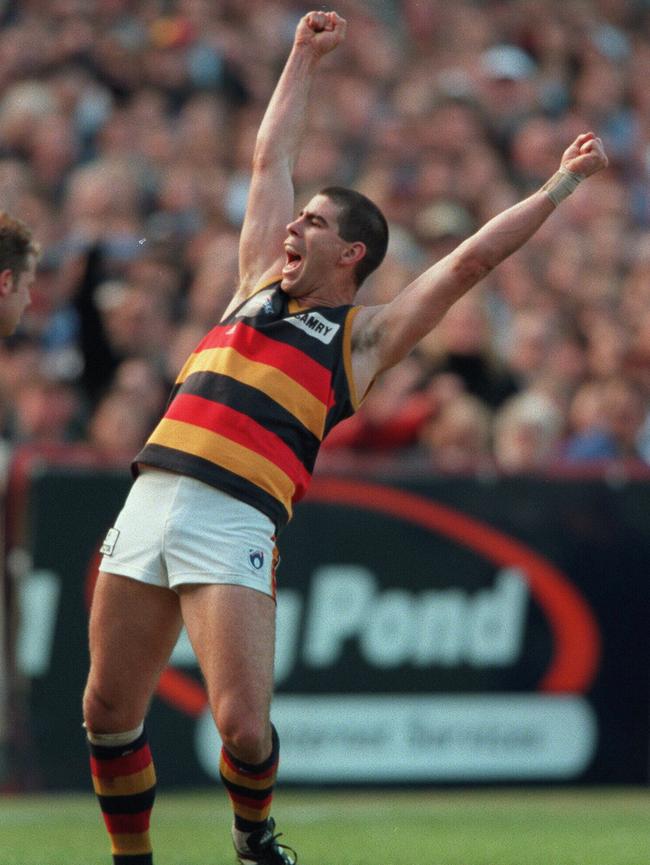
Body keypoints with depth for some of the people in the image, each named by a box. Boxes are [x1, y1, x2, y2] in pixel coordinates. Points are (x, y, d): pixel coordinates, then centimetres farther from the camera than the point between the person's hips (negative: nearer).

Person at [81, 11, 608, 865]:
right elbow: (271, 159, 30)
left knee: (242, 723, -14)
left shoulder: (365, 336, 11)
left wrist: (561, 185, 14)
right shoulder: (260, 284, 23)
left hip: (235, 523, -4)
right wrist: (305, 58, 32)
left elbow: (470, 260, 10)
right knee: (109, 710, 2)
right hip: (152, 500, 4)